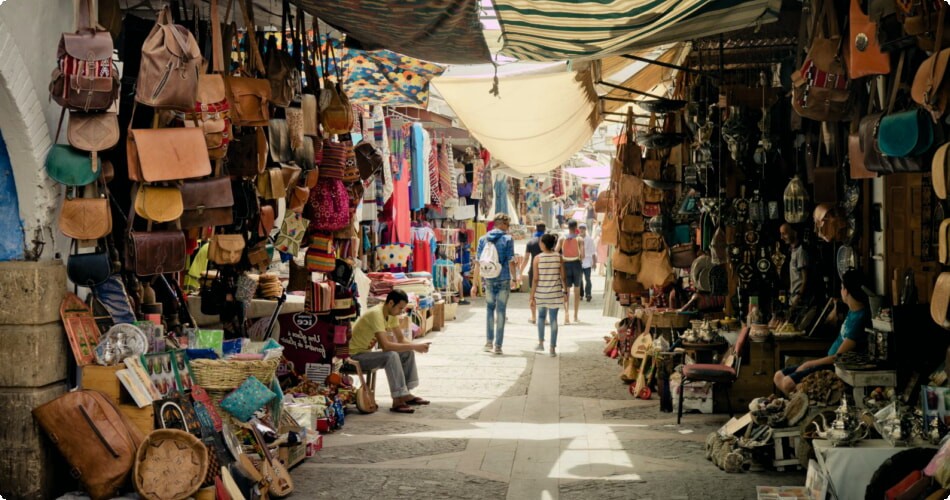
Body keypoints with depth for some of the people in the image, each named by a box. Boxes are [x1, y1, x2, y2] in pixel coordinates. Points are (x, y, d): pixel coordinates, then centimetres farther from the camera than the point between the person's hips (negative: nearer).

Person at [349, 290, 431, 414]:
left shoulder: (392, 314, 1)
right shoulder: (376, 314, -28)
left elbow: (401, 339, 6)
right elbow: (385, 345, -36)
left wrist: (416, 346, -15)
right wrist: (414, 346, -32)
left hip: (368, 351, 10)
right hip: (356, 355, -10)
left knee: (408, 353, 1)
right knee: (391, 356, -31)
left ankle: (406, 394, 5)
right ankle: (397, 401, -27)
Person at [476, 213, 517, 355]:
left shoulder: (483, 239, 3)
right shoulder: (507, 239, -7)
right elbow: (511, 261, -10)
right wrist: (514, 278, 2)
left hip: (488, 279, 3)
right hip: (504, 279, -3)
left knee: (490, 309, 17)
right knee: (501, 311, 4)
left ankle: (489, 341, 13)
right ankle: (498, 345, 5)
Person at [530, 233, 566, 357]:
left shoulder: (538, 258, -9)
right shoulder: (558, 257, -4)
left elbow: (535, 279, -8)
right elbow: (563, 277, -1)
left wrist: (532, 296, -2)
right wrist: (565, 292, 10)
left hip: (541, 293, -1)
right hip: (555, 293, 1)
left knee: (541, 316, 21)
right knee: (553, 319, 6)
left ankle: (541, 343, 23)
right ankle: (553, 348, 6)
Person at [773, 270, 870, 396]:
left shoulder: (860, 318, -22)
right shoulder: (853, 310, 8)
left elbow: (838, 357, -20)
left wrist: (809, 364, -11)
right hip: (829, 361, 11)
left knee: (788, 383, -25)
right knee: (779, 376, 3)